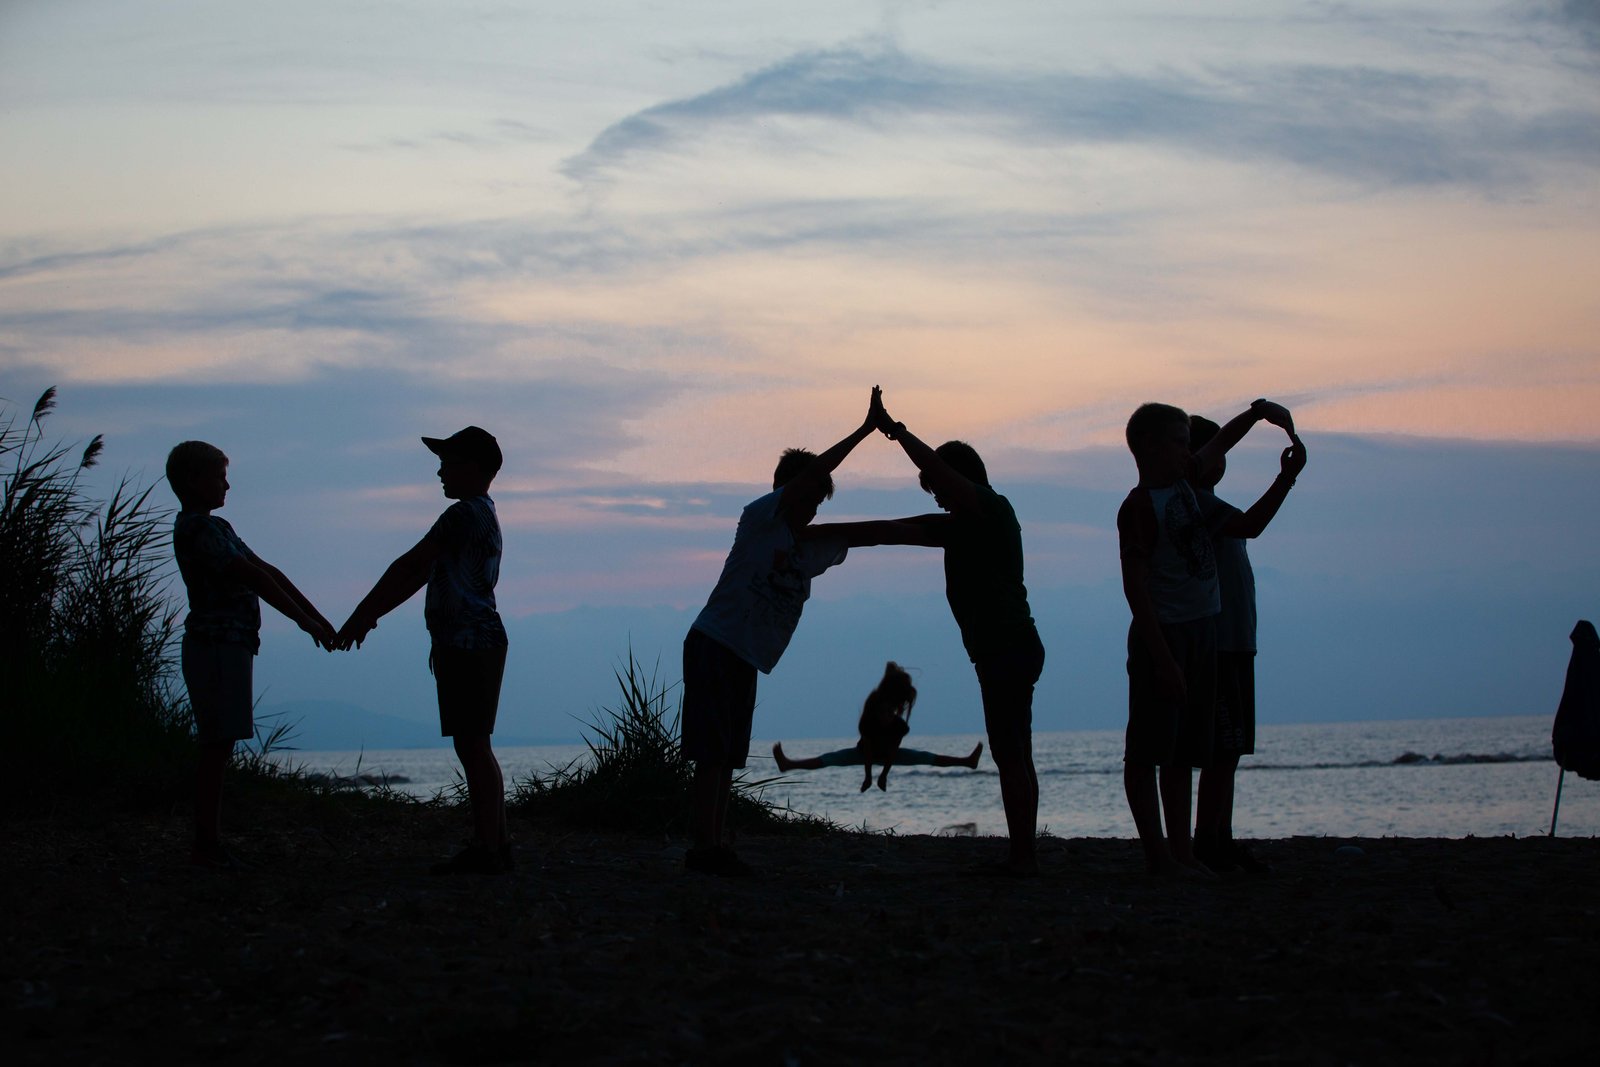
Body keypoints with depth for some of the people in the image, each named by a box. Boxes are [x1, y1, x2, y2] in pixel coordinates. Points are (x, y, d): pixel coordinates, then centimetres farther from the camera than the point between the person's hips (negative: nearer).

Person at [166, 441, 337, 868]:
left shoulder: (214, 527, 21)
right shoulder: (197, 528, -11)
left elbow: (267, 572, 19)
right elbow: (253, 576, -16)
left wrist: (316, 617, 15)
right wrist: (304, 620, -16)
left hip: (231, 645, 10)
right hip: (216, 643, -10)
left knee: (219, 748, 8)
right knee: (217, 745, -9)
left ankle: (210, 844, 10)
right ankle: (206, 845, -8)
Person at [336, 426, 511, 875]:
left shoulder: (465, 514, -12)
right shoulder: (483, 516, 22)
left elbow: (408, 566, -11)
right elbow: (421, 575, 24)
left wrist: (360, 616, -6)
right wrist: (371, 615, 23)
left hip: (468, 644, -10)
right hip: (476, 642, 10)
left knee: (473, 746, -9)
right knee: (474, 749, 11)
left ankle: (487, 848, -9)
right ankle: (494, 843, 14)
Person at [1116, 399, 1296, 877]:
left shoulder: (1184, 480, 9)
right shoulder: (1138, 506, -15)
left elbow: (1221, 442, 29)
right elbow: (1135, 586, -20)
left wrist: (1259, 411, 12)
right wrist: (1162, 659, -23)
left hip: (1202, 630, 9)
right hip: (1165, 635, -9)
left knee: (1183, 753, 10)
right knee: (1148, 752, -4)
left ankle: (1182, 850, 14)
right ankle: (1157, 854, -4)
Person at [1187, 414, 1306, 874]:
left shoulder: (1203, 502, 21)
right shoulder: (1193, 501, -13)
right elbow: (1249, 525, -27)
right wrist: (1287, 477, -29)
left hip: (1233, 644, 11)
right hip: (1214, 643, -11)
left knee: (1228, 750, 11)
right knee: (1222, 751, -12)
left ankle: (1222, 844, 15)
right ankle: (1206, 846, -12)